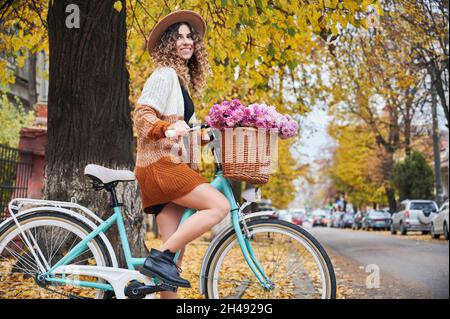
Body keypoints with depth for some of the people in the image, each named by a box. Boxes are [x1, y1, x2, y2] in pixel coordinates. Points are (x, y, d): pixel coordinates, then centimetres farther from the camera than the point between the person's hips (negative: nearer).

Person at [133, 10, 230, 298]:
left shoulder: (182, 79, 24)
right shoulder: (165, 74, -3)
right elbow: (142, 115, -14)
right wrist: (169, 127, -31)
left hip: (169, 166, 9)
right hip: (159, 165, -9)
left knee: (175, 252, 3)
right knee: (219, 206, -23)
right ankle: (159, 258, -21)